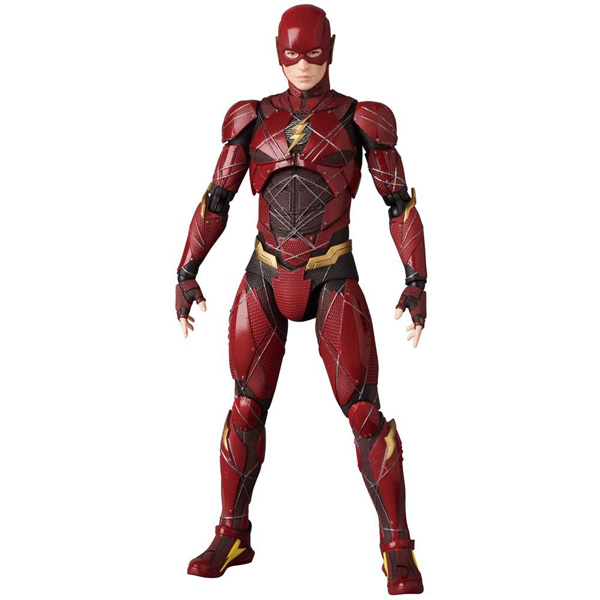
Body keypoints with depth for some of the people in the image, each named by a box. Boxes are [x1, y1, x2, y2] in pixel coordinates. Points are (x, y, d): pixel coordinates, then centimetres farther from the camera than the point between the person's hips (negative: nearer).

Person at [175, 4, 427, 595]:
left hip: (333, 282, -2)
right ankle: (232, 536, 23)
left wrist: (417, 281, -5)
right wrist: (186, 274, 5)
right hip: (265, 281, 3)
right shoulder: (253, 118, 6)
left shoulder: (360, 120, 0)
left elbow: (401, 202, 1)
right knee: (247, 409, 6)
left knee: (364, 411, -6)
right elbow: (215, 200, 9)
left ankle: (398, 550, 6)